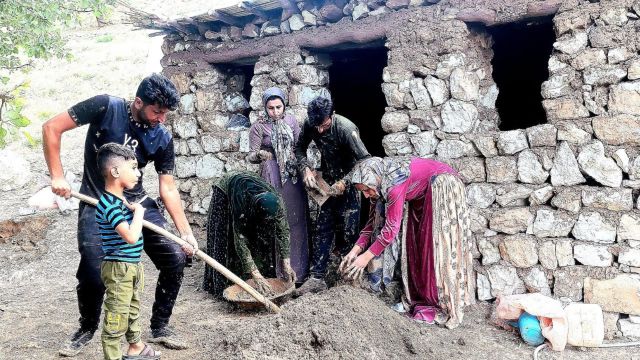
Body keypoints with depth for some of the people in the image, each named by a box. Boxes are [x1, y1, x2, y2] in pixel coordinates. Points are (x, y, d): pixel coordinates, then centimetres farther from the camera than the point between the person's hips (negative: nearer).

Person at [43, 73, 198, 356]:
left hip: (138, 203, 4)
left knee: (176, 258, -7)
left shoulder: (163, 138, -5)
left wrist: (185, 232, -8)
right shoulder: (106, 107, -14)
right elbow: (52, 128, -10)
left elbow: (168, 188, -2)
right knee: (94, 275, -13)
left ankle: (159, 327, 13)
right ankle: (87, 329, 20)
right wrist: (57, 176, -15)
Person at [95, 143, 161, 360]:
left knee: (133, 310, 25)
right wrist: (139, 211, -19)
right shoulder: (109, 205, -24)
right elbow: (131, 236, -32)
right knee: (116, 318, -1)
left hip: (133, 266, 10)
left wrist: (134, 209, 10)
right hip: (119, 269, -10)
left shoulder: (121, 198, 6)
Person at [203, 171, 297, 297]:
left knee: (264, 238, -6)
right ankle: (220, 284, 0)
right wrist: (256, 276, -41)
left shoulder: (276, 200, -35)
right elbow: (240, 242, -40)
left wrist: (287, 265, -30)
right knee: (223, 240, -9)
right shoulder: (241, 202, -45)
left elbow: (283, 231, -25)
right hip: (224, 191, -4)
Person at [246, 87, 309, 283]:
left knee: (296, 220, 6)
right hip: (271, 177, -4)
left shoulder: (291, 121, 7)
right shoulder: (258, 126, -3)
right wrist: (259, 154, -26)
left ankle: (297, 268, 16)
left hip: (293, 175, 4)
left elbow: (299, 147, 11)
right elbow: (252, 156, -5)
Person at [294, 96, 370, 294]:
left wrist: (346, 182, -29)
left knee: (347, 231, -4)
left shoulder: (345, 128, -27)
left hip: (348, 183, -5)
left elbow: (365, 159, -27)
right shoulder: (309, 125, -11)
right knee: (322, 229, 2)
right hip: (327, 183, 5)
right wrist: (306, 168, -13)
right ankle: (317, 277, 5)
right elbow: (300, 148, 4)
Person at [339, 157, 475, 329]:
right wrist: (355, 251, -9)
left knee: (439, 246, -9)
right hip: (422, 194, 9)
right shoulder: (379, 183, -8)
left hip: (442, 188, -9)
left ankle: (443, 304, 0)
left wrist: (366, 257, -23)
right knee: (416, 246, 8)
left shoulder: (394, 185, -34)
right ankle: (420, 297, 15)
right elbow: (373, 219, -2)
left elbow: (391, 229, -30)